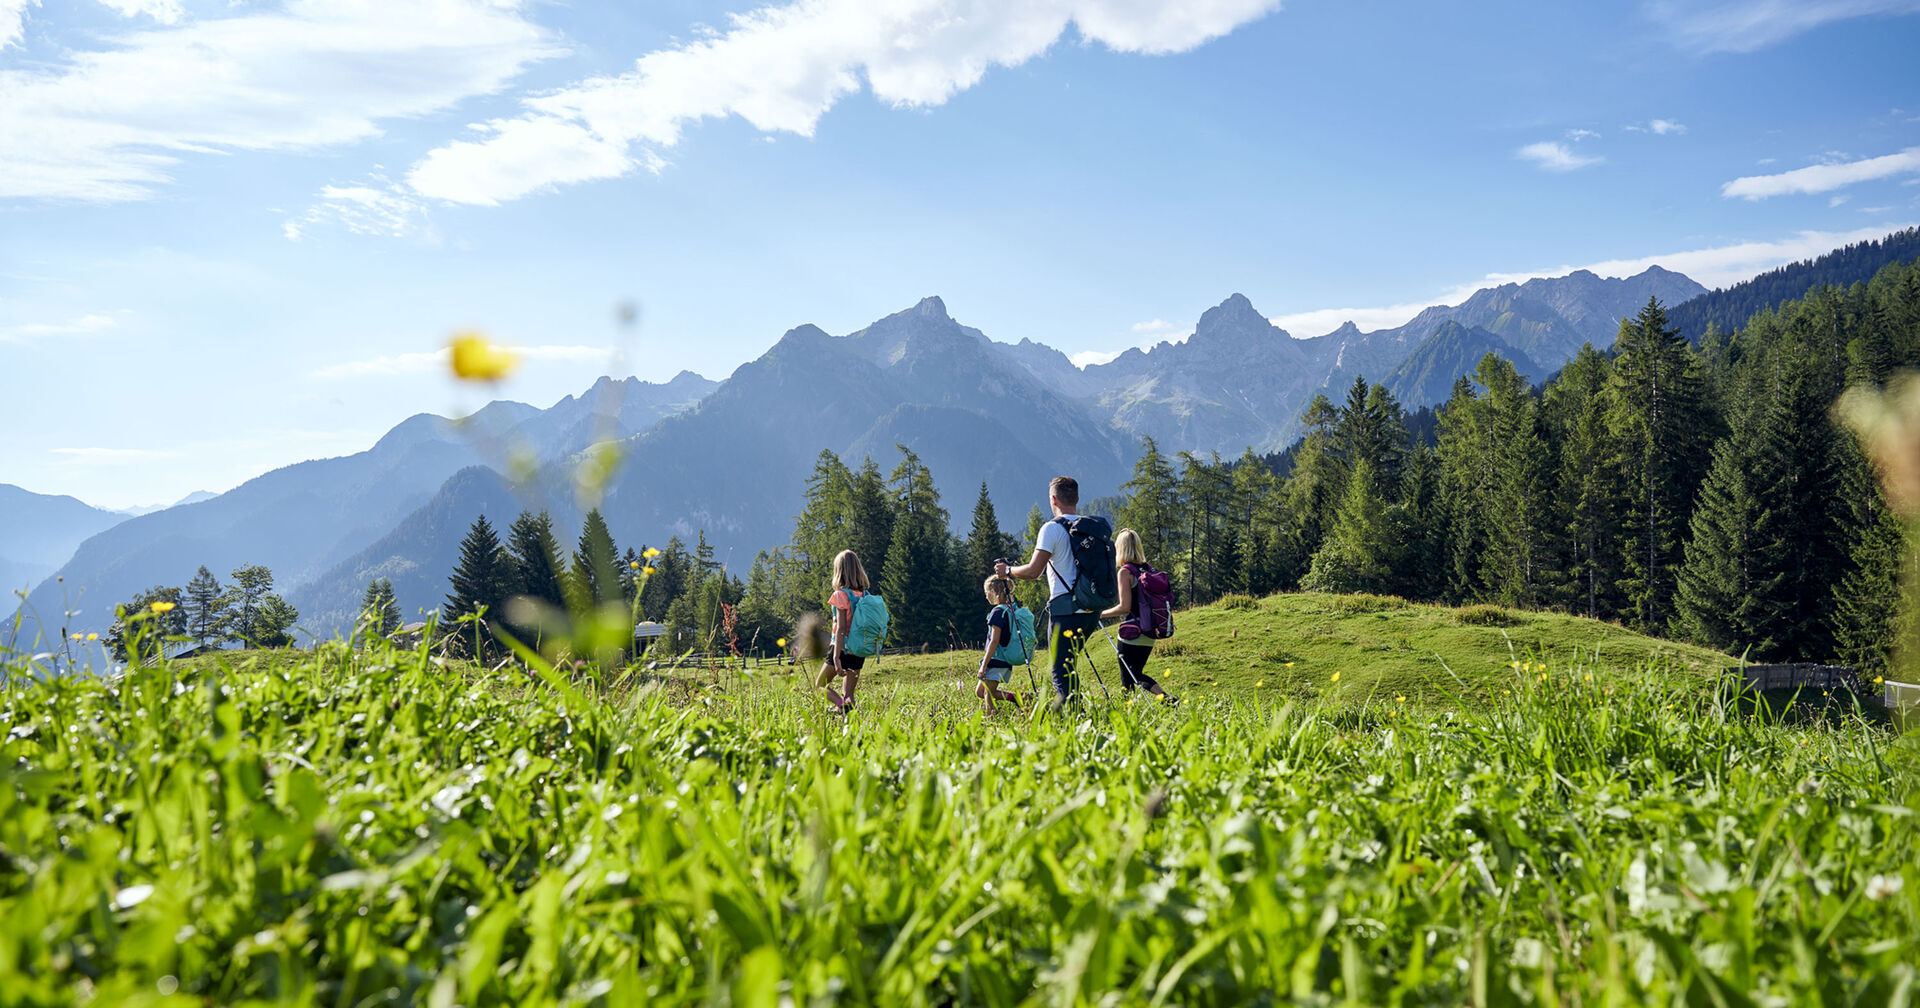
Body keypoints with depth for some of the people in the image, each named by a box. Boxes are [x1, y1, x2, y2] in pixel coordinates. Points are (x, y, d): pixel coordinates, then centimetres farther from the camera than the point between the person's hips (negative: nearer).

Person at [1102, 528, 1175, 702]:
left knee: (1127, 679, 2)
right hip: (1149, 634, 7)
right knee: (1136, 674, 17)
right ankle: (1165, 696, 0)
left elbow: (1125, 607, -18)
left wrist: (1102, 614, -5)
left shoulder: (1125, 572, -12)